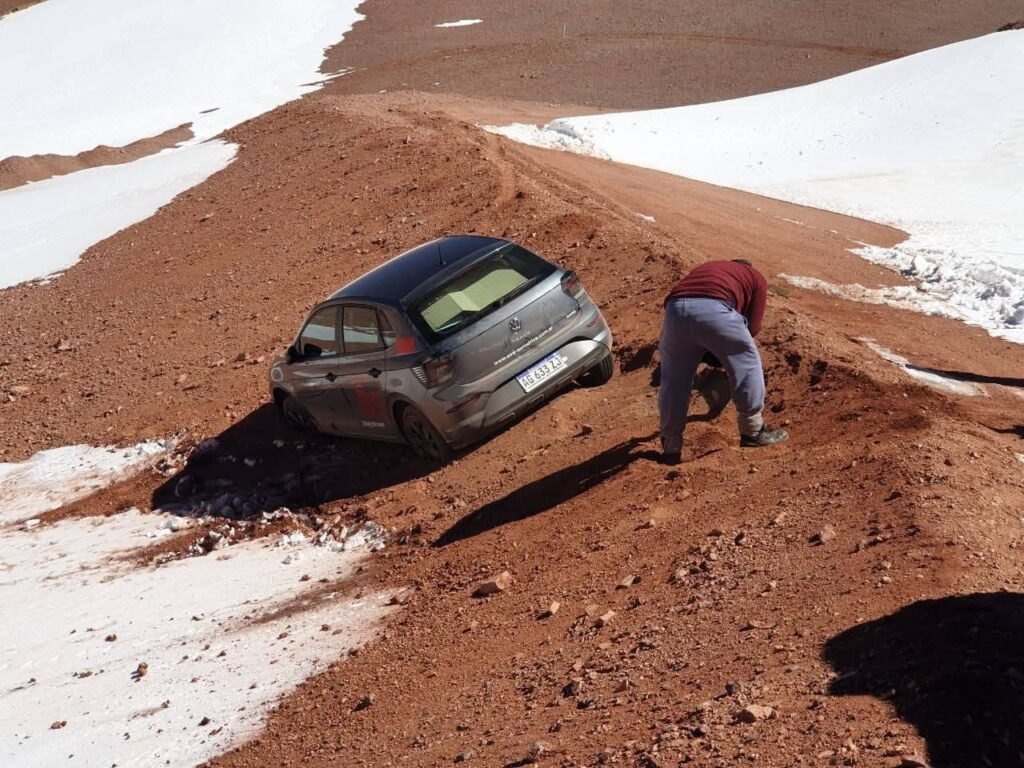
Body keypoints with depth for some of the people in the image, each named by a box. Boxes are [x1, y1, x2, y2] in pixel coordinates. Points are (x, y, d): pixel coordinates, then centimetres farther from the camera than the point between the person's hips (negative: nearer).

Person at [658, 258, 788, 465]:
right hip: (713, 309, -4)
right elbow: (753, 327, 21)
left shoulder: (707, 269, 43)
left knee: (674, 379, 18)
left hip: (675, 308, 4)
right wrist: (728, 343, 40)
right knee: (747, 364, 18)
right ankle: (752, 431, 25)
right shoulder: (756, 277, 31)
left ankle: (671, 446, 24)